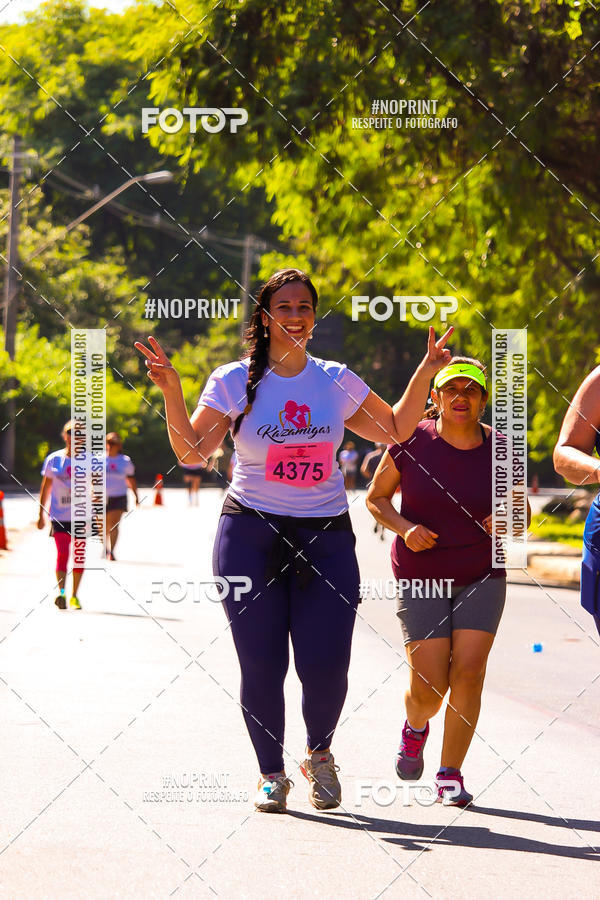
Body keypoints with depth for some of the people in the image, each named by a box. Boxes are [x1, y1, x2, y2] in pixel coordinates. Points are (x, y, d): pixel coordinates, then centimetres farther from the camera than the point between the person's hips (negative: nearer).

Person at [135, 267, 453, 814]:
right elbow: (193, 450, 1)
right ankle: (271, 773, 18)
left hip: (326, 538, 1)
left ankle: (320, 752, 24)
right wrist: (172, 393, -12)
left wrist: (425, 373, 9)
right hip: (251, 535, -1)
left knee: (326, 667, -6)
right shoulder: (235, 381, 1)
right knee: (262, 665, -2)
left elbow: (396, 430, 18)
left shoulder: (337, 381, 8)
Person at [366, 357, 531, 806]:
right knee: (429, 686, -7)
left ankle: (451, 775, 2)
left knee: (468, 673, -12)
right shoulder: (411, 442, -8)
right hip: (421, 579, -1)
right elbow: (376, 497, 4)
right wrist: (405, 529, -14)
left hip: (482, 576, 1)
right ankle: (416, 727, 30)